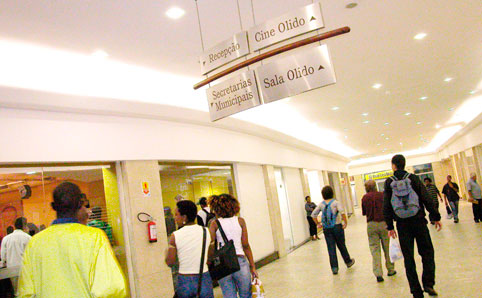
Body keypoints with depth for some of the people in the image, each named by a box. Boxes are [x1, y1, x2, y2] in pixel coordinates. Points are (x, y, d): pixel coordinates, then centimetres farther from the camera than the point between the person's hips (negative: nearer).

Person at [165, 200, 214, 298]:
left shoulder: (175, 236, -11)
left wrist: (167, 251, 14)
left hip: (184, 281, -1)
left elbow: (170, 263, -4)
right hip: (204, 279, 1)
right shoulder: (206, 232, -4)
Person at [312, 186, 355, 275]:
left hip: (326, 229, 2)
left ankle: (334, 268, 5)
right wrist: (345, 222, -13)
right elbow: (342, 212, -22)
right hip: (337, 227, -2)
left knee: (331, 248, 4)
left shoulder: (321, 204, 3)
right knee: (341, 246, 15)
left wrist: (318, 224, 10)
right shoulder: (335, 202, -7)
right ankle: (348, 261, 35)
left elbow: (313, 215, 4)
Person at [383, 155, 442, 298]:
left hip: (402, 224, 1)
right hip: (418, 221, 0)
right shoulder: (413, 178, -2)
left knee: (408, 257, 8)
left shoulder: (389, 182, -1)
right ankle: (428, 283, 1)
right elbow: (427, 199, -5)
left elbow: (386, 206, -2)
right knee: (427, 252, 14)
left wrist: (390, 226, 4)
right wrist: (436, 217, 3)